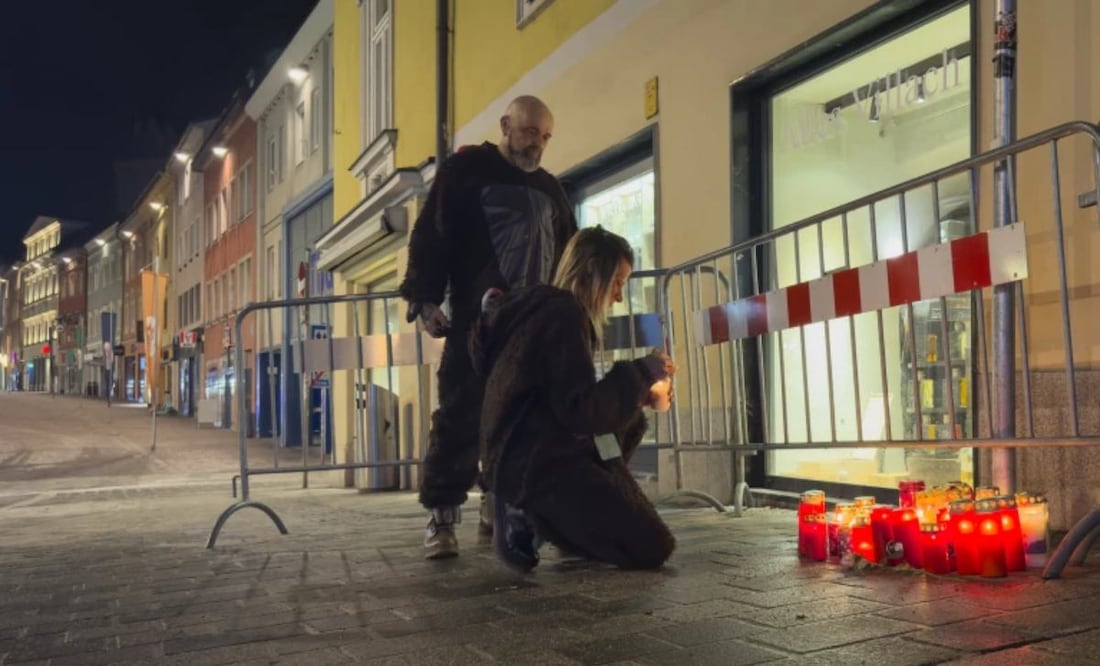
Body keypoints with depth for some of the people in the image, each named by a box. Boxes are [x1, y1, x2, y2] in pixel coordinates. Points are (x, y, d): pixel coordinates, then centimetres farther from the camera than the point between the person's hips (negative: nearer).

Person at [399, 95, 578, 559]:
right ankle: (441, 517, -4)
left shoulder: (550, 189, 22)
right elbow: (431, 235, -2)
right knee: (461, 417, -9)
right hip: (477, 321, -5)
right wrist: (424, 298, -13)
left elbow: (567, 255, 27)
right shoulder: (465, 170, 6)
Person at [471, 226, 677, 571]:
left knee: (631, 423, 25)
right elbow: (581, 411, -21)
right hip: (536, 463, -10)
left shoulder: (547, 309, 16)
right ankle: (529, 520, -3)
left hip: (531, 457, 10)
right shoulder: (565, 314, -15)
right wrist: (639, 373, -9)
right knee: (652, 549, -7)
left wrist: (637, 394, 13)